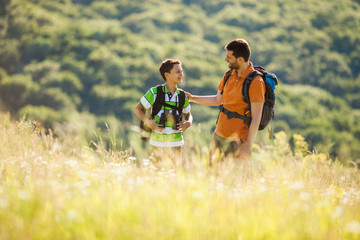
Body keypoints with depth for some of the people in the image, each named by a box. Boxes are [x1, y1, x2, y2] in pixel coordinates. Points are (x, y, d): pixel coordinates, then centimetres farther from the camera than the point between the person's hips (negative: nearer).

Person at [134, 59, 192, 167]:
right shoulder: (155, 92, -7)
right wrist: (148, 122, -14)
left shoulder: (182, 96, 4)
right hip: (157, 141, -2)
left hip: (175, 141, 2)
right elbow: (138, 109, 1)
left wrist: (188, 123, -3)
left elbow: (188, 114, 19)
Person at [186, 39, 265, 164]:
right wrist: (192, 98, 22)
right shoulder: (229, 75, 8)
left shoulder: (255, 82, -16)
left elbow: (256, 117, -17)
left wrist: (248, 146, -21)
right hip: (218, 135, 8)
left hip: (236, 140, -8)